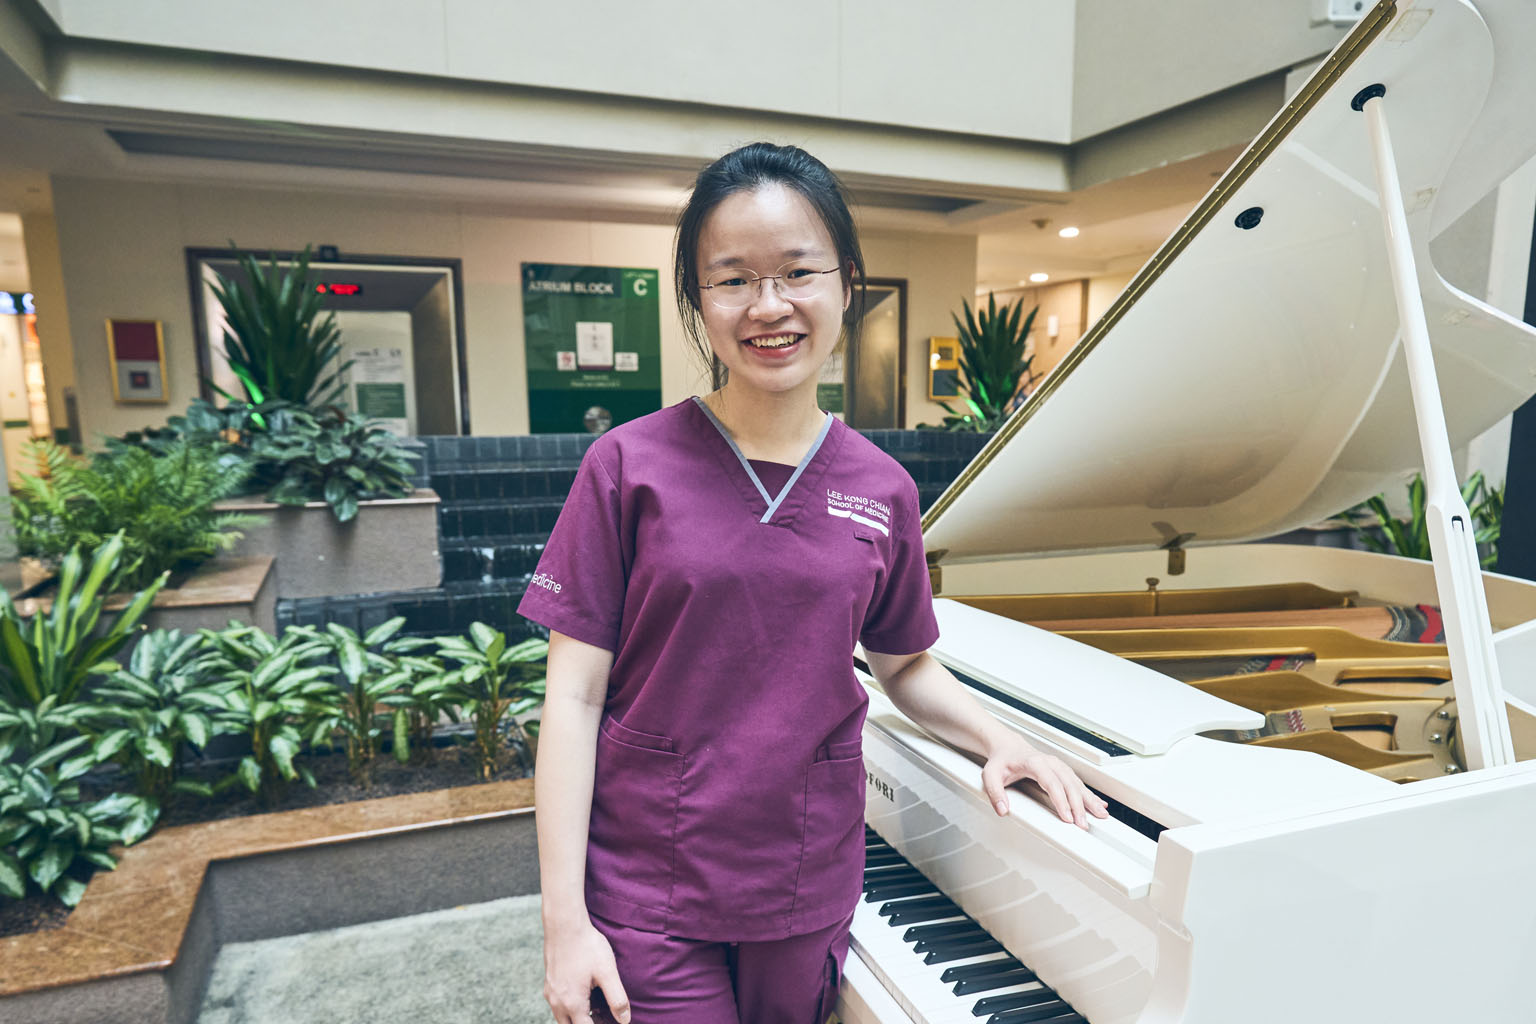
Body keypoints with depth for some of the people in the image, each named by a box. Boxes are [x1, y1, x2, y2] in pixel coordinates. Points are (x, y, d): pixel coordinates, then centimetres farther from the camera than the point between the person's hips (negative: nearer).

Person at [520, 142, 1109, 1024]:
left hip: (809, 891, 3)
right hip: (646, 897, -2)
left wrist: (997, 738, -7)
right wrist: (566, 923, -10)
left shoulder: (882, 491, -4)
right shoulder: (630, 468, -12)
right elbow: (575, 696, -10)